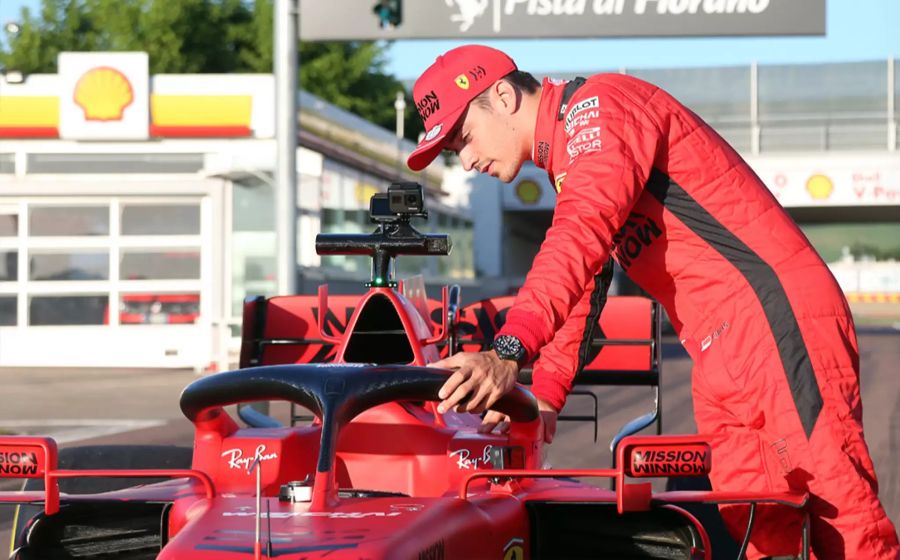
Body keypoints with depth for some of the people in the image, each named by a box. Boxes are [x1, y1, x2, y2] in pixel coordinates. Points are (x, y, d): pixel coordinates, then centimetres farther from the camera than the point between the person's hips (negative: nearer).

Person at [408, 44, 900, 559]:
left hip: (778, 318, -10)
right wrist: (543, 398, 18)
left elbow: (582, 235, -23)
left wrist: (509, 353, -31)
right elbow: (580, 289, 29)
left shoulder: (599, 105, -8)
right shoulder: (567, 161, 25)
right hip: (723, 361, 10)